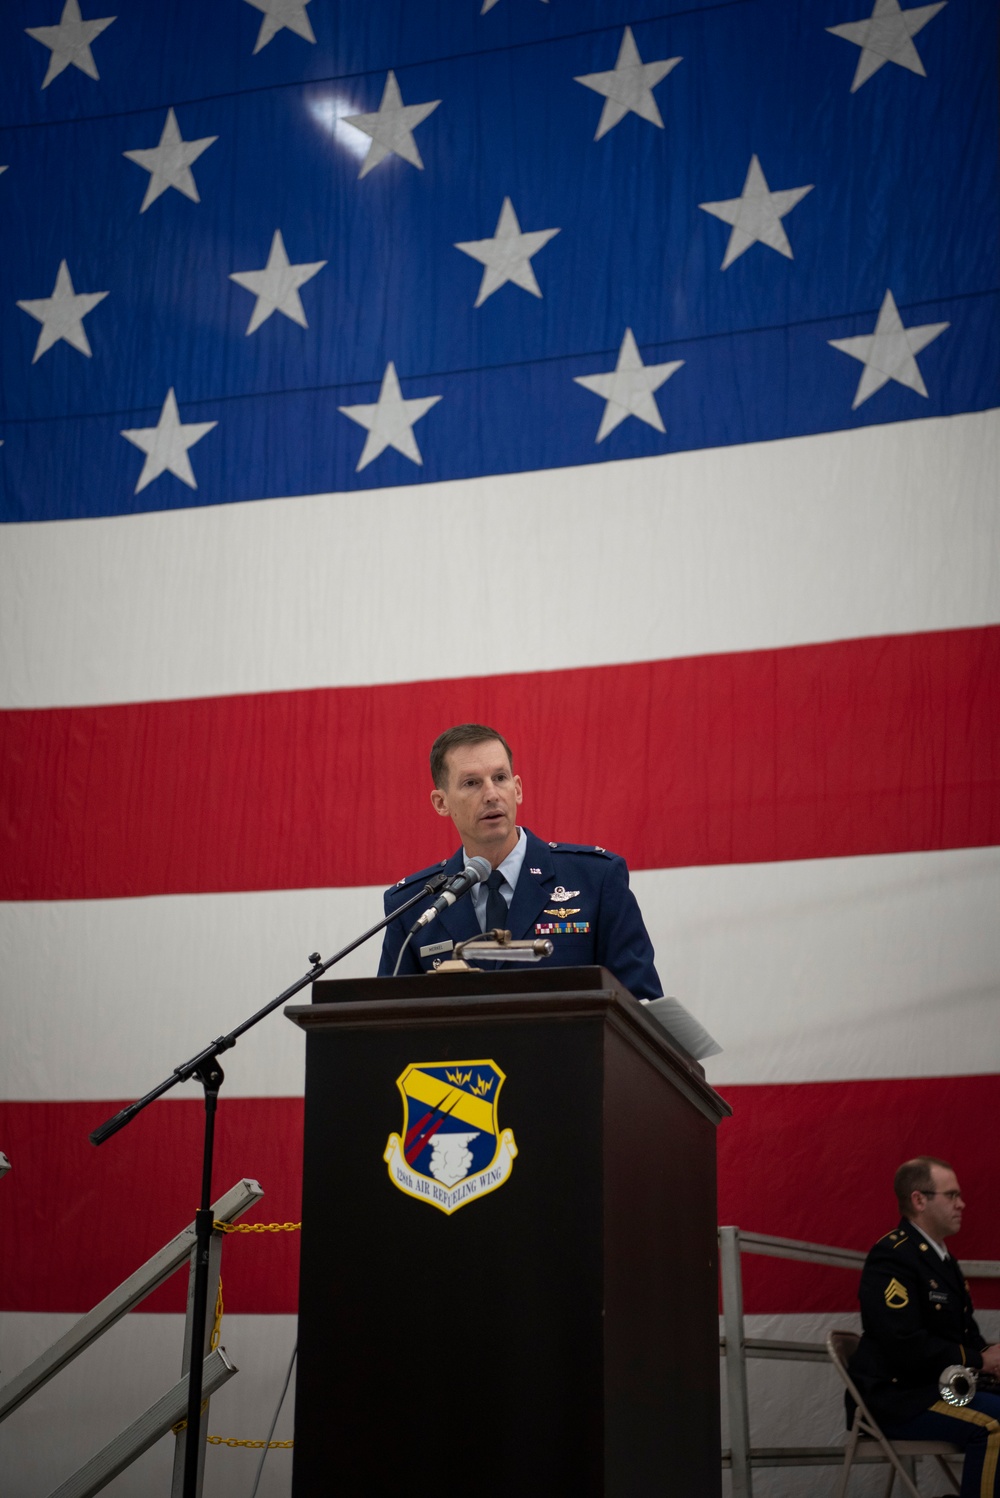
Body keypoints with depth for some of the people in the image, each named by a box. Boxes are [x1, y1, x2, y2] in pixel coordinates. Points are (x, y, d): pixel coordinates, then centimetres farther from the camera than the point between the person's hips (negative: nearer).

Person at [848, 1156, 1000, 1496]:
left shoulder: (940, 1257, 16)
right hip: (896, 1395, -10)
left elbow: (963, 1331, 19)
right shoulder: (892, 1258, -16)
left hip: (940, 1386, 10)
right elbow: (906, 1347, -25)